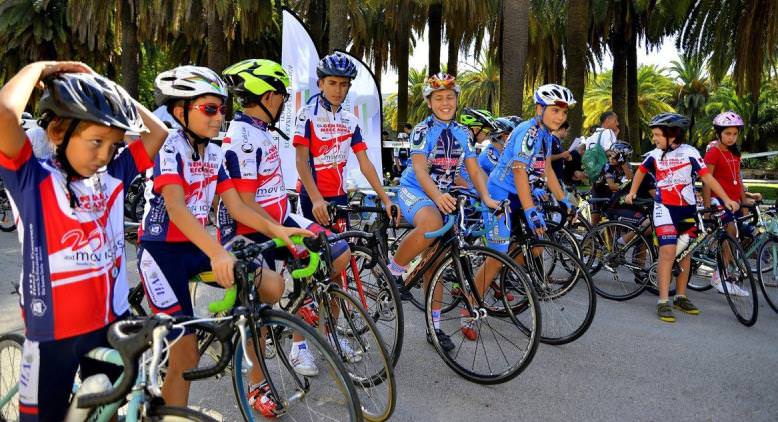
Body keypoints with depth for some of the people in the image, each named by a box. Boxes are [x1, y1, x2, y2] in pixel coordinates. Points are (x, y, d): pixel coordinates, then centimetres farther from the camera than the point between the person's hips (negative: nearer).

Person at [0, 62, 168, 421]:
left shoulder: (112, 177, 0)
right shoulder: (33, 179, -13)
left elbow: (157, 132, 3)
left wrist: (104, 86, 0)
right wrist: (39, 68, -13)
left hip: (111, 323, 5)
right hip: (53, 332, -4)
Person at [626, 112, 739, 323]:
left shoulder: (689, 153, -8)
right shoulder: (654, 155, -1)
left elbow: (707, 177, -11)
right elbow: (641, 171, 18)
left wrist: (726, 199, -17)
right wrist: (632, 192, 12)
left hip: (687, 209, 1)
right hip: (664, 208, -1)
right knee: (668, 250, -15)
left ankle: (680, 297, 25)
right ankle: (663, 302, -13)